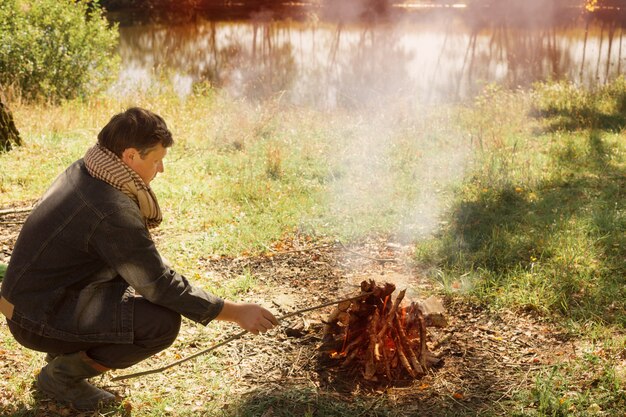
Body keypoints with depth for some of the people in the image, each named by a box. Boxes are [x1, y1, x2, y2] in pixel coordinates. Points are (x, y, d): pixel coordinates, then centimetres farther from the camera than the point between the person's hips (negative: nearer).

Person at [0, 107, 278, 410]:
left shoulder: (82, 171, 2)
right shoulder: (113, 212, -27)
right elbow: (162, 286, -23)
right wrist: (236, 312, -18)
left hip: (32, 293, 10)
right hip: (37, 320, -10)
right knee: (163, 322, -22)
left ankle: (67, 351, 15)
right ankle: (62, 375, -4)